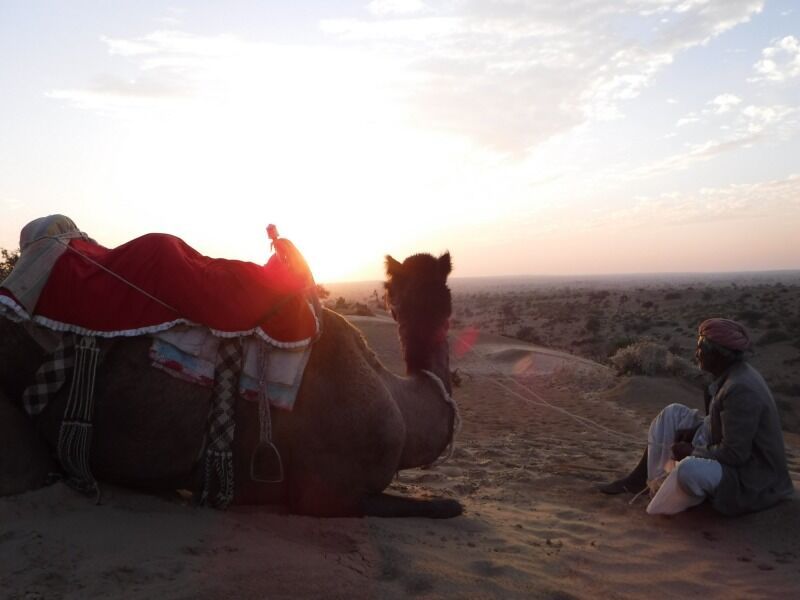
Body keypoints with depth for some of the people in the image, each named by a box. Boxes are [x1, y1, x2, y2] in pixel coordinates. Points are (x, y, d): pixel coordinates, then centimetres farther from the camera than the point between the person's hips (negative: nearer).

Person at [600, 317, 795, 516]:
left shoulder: (741, 390, -29)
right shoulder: (733, 373, 0)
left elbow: (734, 454, -28)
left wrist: (691, 451, -14)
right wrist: (693, 432, -1)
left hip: (749, 476, -10)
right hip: (737, 453, 10)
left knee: (688, 470, -36)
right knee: (673, 414, 10)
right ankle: (640, 478, 15)